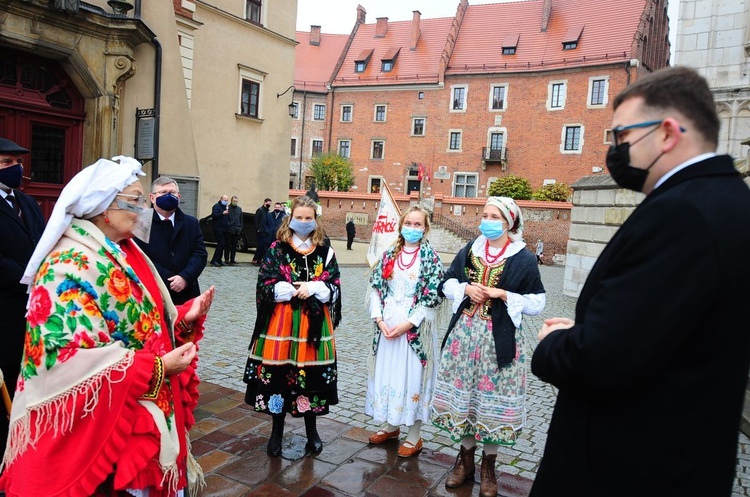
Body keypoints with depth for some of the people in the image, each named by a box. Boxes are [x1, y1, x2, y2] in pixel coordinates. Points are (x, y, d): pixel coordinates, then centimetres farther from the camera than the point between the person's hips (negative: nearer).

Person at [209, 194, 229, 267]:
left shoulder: (225, 207, 21)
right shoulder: (216, 206, -4)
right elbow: (214, 215, -21)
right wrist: (223, 213, -27)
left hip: (224, 229, 9)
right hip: (218, 229, -9)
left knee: (224, 244, 6)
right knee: (221, 244, -16)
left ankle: (219, 260, 14)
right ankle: (214, 260, -12)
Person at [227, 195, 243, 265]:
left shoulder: (239, 209, 13)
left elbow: (241, 219, 15)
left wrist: (240, 227, 7)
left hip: (236, 230, 5)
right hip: (229, 230, -5)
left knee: (234, 246, 8)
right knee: (228, 245, 1)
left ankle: (232, 260, 13)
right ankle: (226, 259, 6)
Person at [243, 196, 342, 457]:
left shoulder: (325, 252, 5)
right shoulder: (277, 249, 1)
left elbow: (335, 288, 3)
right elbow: (265, 285, -4)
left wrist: (313, 288, -14)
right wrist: (294, 290, -15)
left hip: (314, 323, 1)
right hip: (281, 321, -1)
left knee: (312, 375, 7)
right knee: (278, 374, 3)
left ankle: (311, 430, 25)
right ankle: (277, 430, 22)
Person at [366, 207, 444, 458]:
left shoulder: (430, 257, -5)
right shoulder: (389, 254, 7)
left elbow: (432, 296, -10)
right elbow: (376, 287, 6)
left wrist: (408, 323, -15)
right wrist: (379, 319, -7)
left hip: (415, 327, -4)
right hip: (387, 325, 4)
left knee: (413, 375, 2)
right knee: (387, 372, 12)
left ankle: (414, 436, 18)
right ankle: (390, 426, 32)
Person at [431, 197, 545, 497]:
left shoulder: (523, 259, -6)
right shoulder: (470, 250, 6)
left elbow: (537, 303, -5)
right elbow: (447, 284, 13)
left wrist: (502, 295, -16)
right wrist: (466, 288, -7)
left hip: (499, 337, -3)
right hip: (465, 332, 4)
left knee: (493, 396, 4)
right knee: (463, 393, 9)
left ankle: (488, 466, 23)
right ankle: (465, 459, 27)